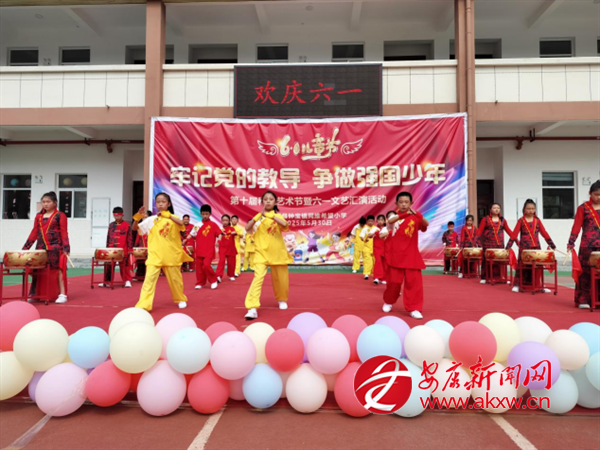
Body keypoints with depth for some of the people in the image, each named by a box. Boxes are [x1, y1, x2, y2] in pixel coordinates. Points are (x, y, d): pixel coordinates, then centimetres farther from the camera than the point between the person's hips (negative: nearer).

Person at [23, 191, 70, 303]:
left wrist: (66, 248, -14)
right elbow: (34, 233, 14)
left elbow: (64, 233, -6)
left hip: (56, 248, -5)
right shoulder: (38, 216, 13)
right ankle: (35, 294, 17)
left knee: (58, 269, -3)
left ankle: (62, 294, 0)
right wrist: (26, 247, 8)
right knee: (39, 270, 8)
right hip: (41, 248, 5)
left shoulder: (60, 215, -1)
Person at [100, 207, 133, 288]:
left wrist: (130, 249, -6)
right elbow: (108, 237, 15)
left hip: (123, 250, -4)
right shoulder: (111, 225, 11)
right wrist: (107, 248, 12)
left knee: (124, 266, 0)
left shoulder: (127, 225, -2)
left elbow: (130, 238, -2)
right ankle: (106, 281, 17)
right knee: (108, 266, 7)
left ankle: (127, 280, 9)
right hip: (111, 250, 4)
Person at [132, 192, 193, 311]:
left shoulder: (173, 218, 0)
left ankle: (181, 299, 33)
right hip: (155, 255, 1)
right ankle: (143, 304, -10)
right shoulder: (151, 220, 4)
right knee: (149, 278, -11)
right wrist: (138, 216, -11)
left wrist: (167, 215, -30)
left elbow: (181, 223, -23)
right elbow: (135, 228, 4)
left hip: (171, 255, 0)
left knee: (175, 279, 12)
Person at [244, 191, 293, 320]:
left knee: (281, 278, 13)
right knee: (258, 277, -18)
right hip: (261, 252, -1)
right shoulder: (258, 216, 4)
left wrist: (270, 215, -27)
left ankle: (282, 300, 40)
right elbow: (247, 228, -11)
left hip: (277, 252, 2)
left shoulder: (277, 216, 3)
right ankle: (252, 308, -23)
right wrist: (258, 216, -22)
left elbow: (285, 224, -20)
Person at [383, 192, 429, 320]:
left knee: (414, 281, -3)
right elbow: (390, 221, -23)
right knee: (394, 281, 6)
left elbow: (426, 224, -17)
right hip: (395, 255, -1)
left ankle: (414, 308, 6)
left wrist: (416, 214, -33)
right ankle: (388, 302, 31)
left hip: (411, 256, 1)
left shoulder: (415, 218, 2)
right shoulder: (394, 216, 0)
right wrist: (404, 214, -36)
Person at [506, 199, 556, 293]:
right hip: (524, 248, -2)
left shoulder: (537, 220, 8)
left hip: (536, 247, 3)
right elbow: (514, 234, -5)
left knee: (538, 266, 3)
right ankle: (517, 285, 9)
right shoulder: (521, 221, 1)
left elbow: (544, 233, 8)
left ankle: (538, 285, 12)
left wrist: (552, 245, 4)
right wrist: (508, 246, -12)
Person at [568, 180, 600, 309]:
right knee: (586, 272, 1)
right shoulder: (583, 208, 2)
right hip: (588, 246, -3)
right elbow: (577, 226, -3)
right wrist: (571, 243, -12)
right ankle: (583, 300, 7)